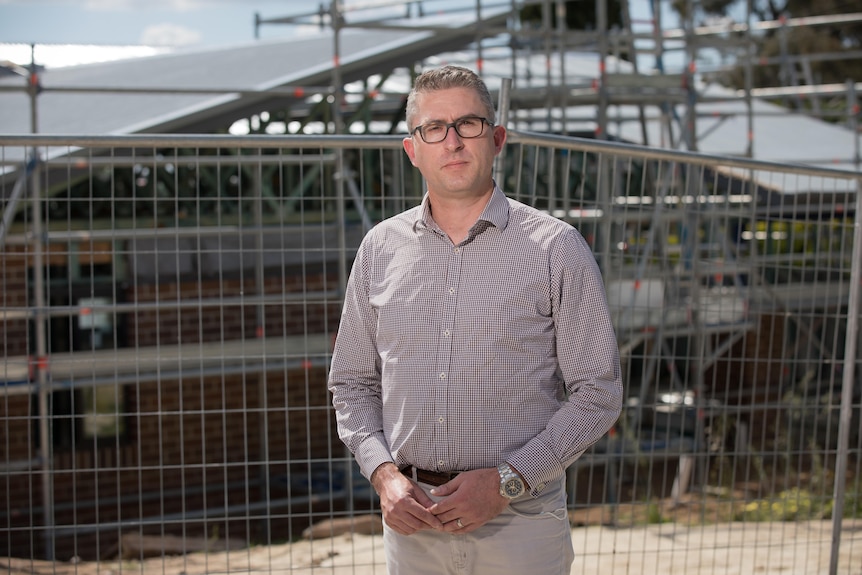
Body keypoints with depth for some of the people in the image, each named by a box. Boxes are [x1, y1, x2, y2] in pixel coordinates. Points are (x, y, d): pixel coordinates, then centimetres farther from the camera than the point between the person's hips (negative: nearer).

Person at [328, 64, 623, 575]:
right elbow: (353, 384, 12)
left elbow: (598, 394, -4)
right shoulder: (380, 248, 7)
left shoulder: (557, 248, -2)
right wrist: (384, 474, -4)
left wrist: (507, 481, -12)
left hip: (520, 523, -2)